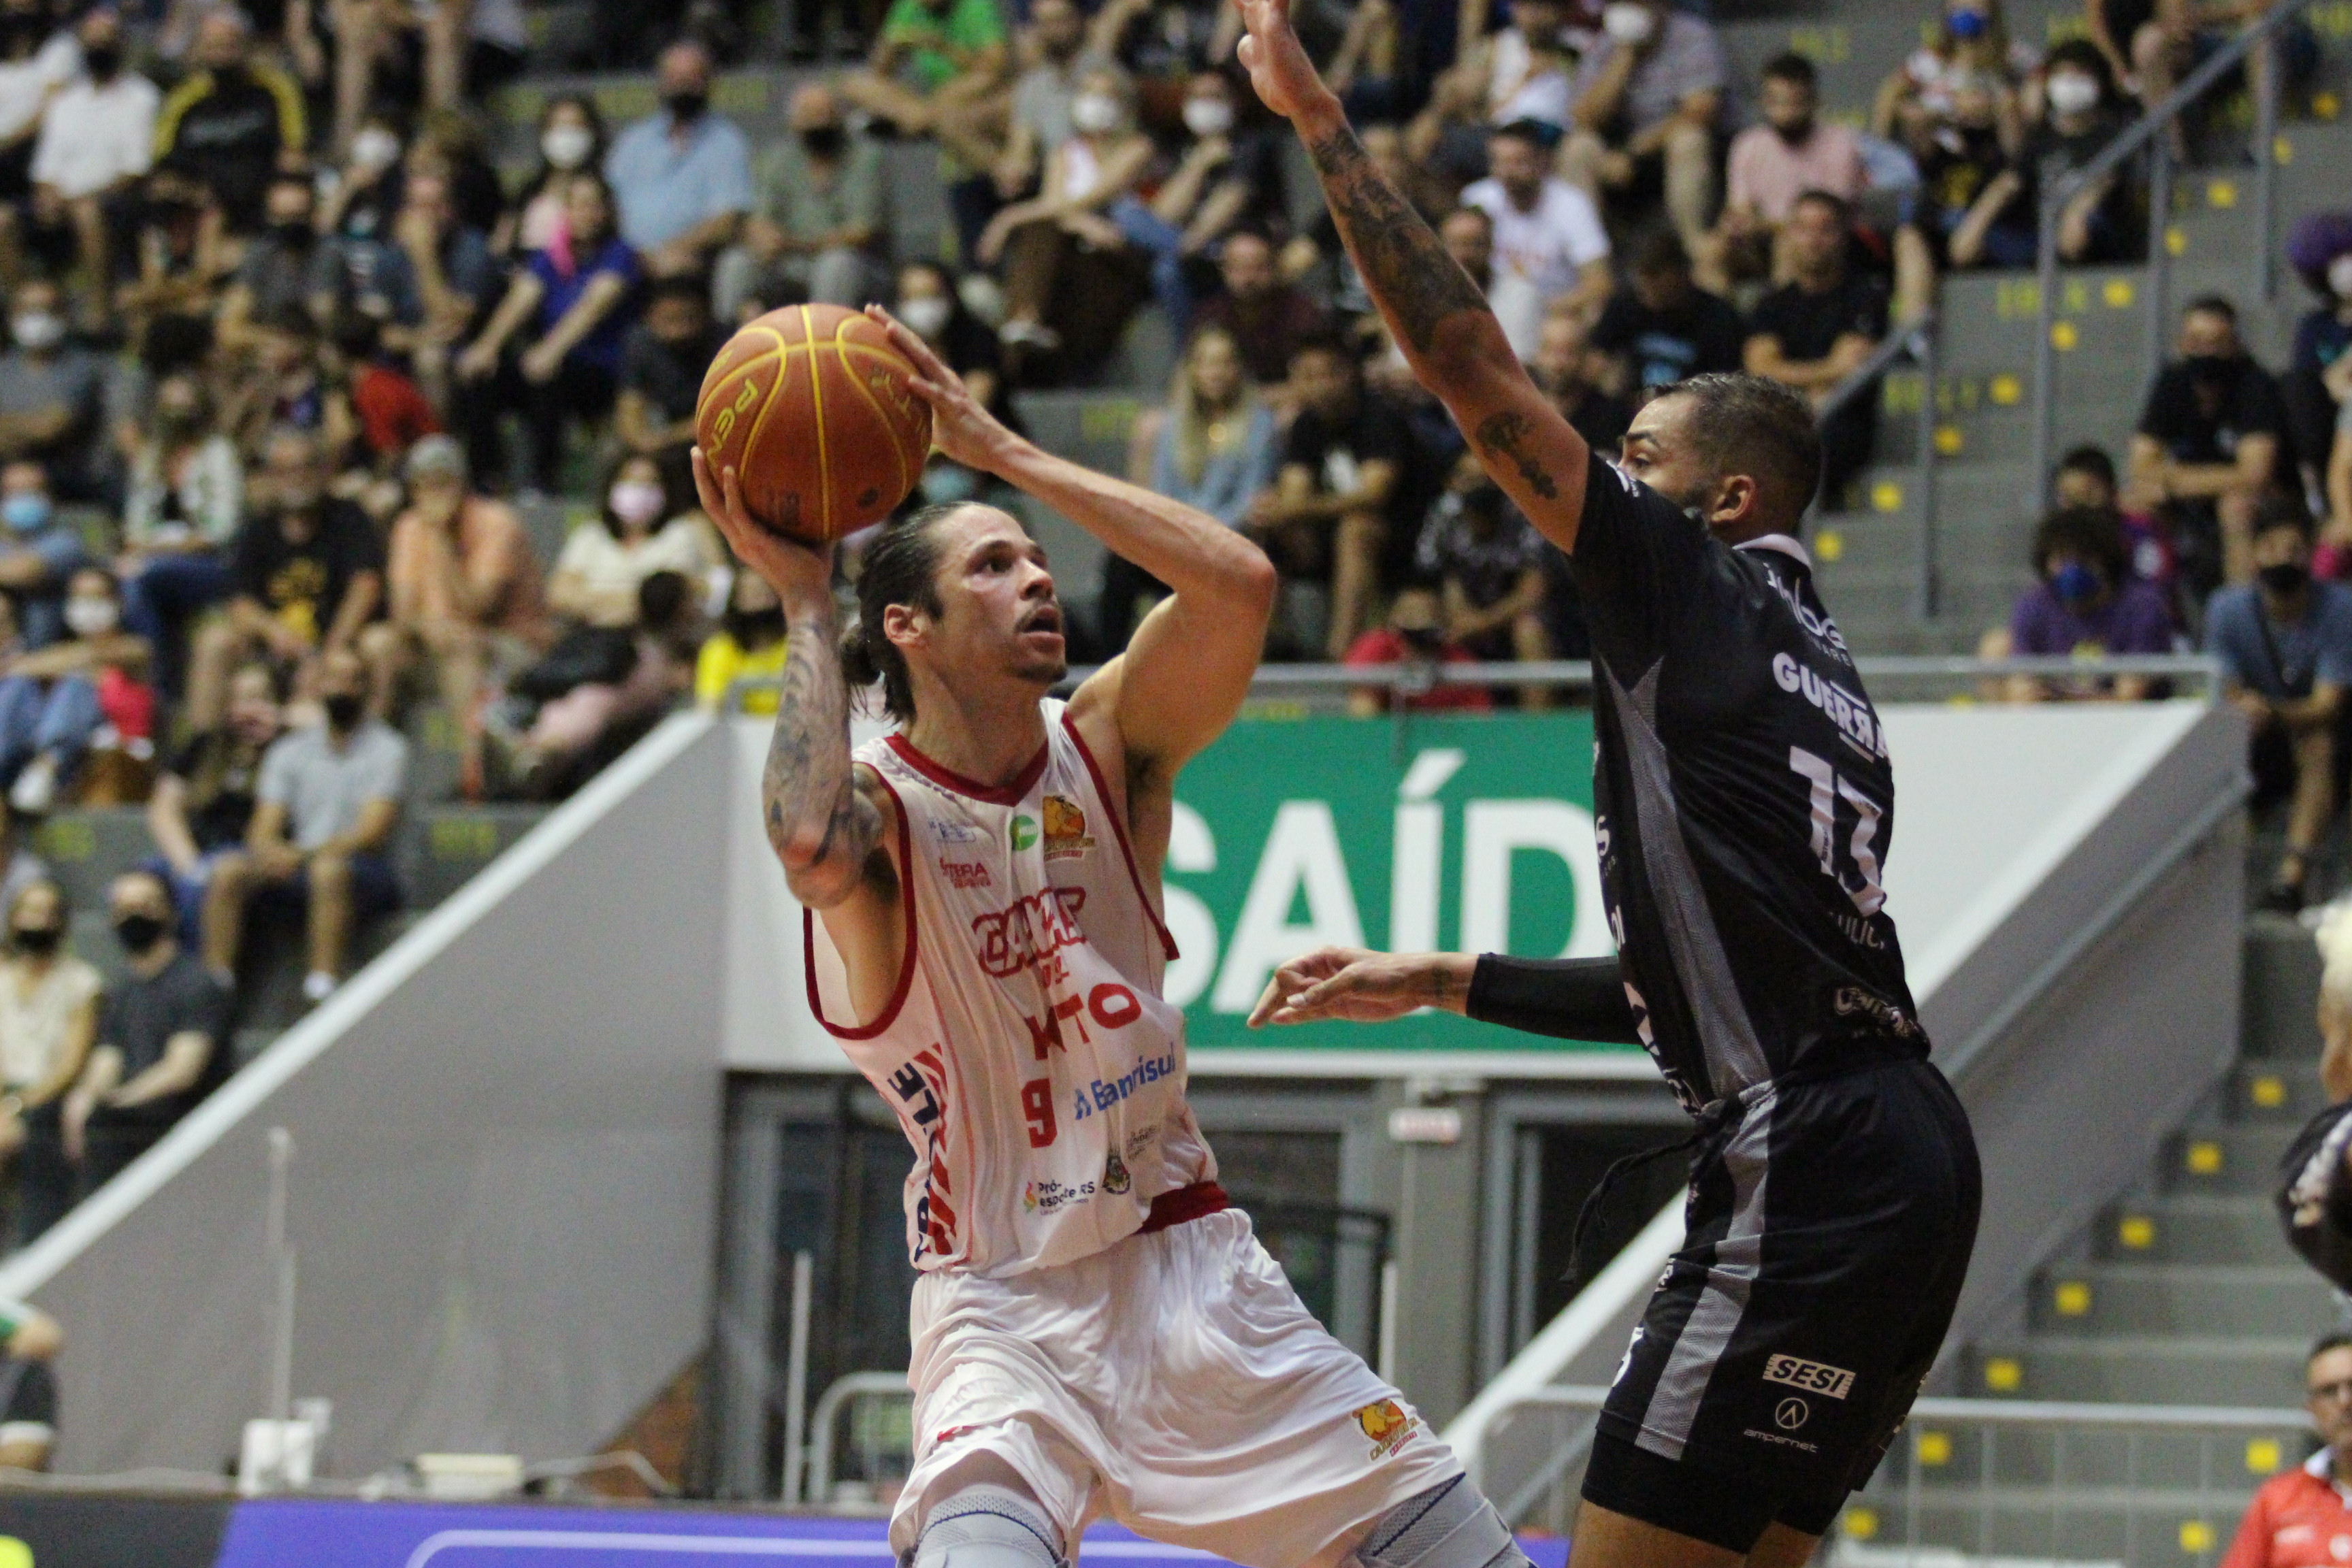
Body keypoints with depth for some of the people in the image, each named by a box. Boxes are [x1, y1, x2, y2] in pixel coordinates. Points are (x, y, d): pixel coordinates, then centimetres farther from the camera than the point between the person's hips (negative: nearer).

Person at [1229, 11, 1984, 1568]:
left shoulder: (1699, 582, -1)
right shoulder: (1807, 664, 25)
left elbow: (1475, 365, -6)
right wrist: (1444, 983, 36)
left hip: (1816, 1169, -10)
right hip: (1895, 1148, 10)